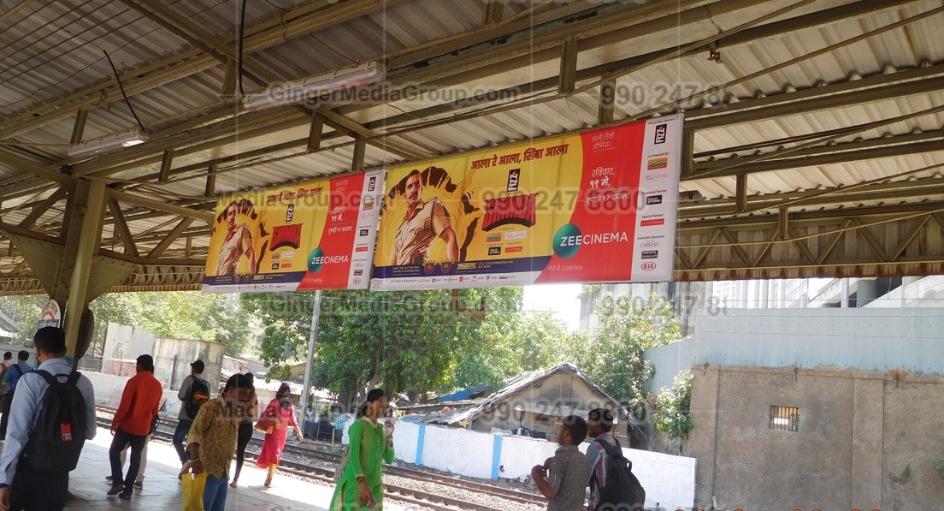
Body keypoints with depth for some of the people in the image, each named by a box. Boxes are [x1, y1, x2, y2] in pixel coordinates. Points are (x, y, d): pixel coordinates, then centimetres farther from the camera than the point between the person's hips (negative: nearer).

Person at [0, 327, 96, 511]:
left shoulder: (30, 381, -12)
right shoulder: (83, 383, -1)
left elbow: (17, 433, -15)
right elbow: (90, 432, 7)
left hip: (27, 468, -3)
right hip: (59, 473, 3)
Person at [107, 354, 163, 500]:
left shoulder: (135, 381, -12)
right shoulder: (158, 386, 5)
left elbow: (124, 405, -14)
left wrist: (115, 422, -5)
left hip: (127, 425, -4)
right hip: (143, 428, 4)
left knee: (114, 451, 13)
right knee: (136, 458, 8)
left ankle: (117, 482, 1)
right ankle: (127, 490, 8)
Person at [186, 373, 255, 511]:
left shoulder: (236, 412, 11)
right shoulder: (211, 407, -10)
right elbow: (194, 433, -17)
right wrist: (195, 460, -25)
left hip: (224, 472, 7)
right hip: (208, 471, -7)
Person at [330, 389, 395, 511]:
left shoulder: (381, 429, 9)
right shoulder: (358, 425, -10)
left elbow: (389, 459, 8)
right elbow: (353, 457, -19)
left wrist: (389, 436, -5)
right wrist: (362, 484, -29)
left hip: (374, 486, 6)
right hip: (355, 484, -6)